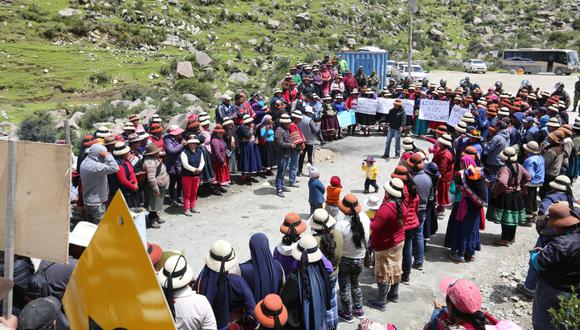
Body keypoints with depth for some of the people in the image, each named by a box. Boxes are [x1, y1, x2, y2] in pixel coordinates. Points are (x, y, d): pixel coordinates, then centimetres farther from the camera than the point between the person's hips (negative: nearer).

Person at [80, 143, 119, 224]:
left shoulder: (84, 163, 7)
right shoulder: (95, 166, -24)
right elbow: (114, 168, -30)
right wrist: (108, 155, -19)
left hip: (87, 201, 10)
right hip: (97, 204, -9)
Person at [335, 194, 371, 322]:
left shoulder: (341, 224, -29)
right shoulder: (365, 218, -15)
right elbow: (367, 236, -1)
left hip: (344, 259, -4)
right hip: (360, 258, 5)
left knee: (344, 287, 17)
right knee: (355, 283, 28)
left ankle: (347, 314, 31)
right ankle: (358, 310, 41)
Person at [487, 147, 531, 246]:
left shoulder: (505, 168, -25)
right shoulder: (519, 166, 1)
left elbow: (502, 182, -38)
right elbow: (527, 177, 13)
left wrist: (495, 193, -24)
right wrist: (519, 185, 16)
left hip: (506, 196, -8)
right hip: (517, 195, 8)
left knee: (506, 217, -1)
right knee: (513, 216, 19)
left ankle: (505, 239, 5)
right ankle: (512, 236, 33)